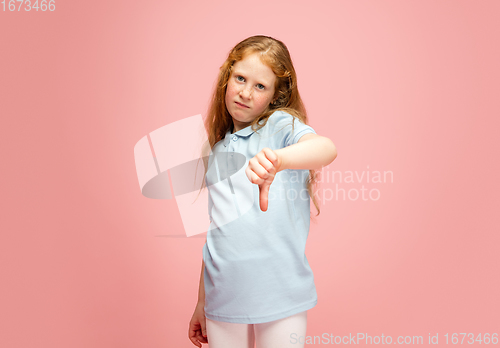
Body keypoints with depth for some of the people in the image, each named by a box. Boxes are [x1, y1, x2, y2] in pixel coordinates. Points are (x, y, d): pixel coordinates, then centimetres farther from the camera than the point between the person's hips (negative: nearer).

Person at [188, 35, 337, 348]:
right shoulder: (217, 150, 12)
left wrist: (277, 158, -47)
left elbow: (327, 148, -27)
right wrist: (201, 303, 17)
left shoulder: (281, 124, -4)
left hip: (280, 293, -4)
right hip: (224, 296, 5)